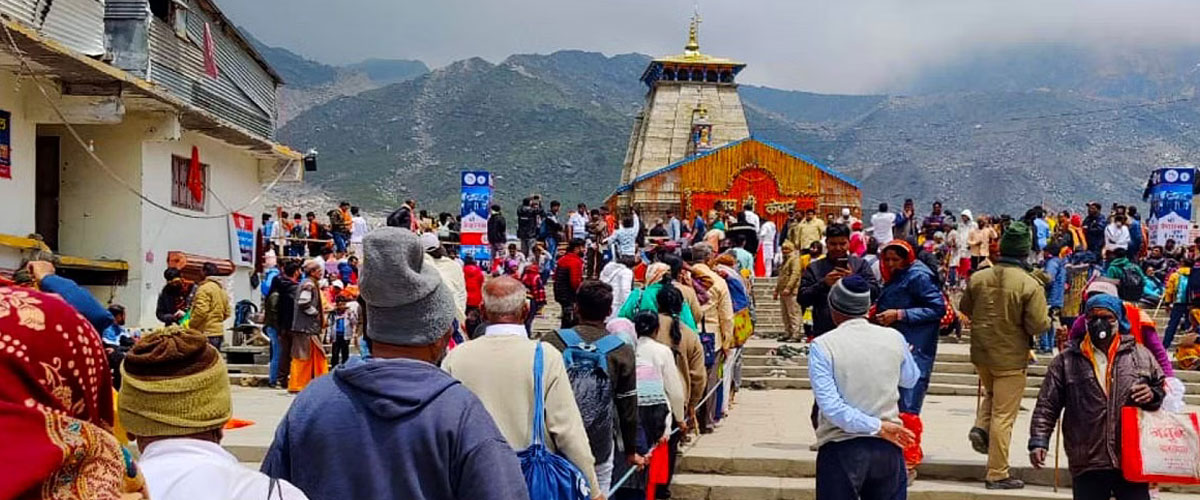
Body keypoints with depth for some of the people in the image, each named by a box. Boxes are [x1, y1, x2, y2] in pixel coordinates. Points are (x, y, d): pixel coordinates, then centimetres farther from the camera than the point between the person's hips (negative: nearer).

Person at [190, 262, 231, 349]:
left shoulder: (204, 288, -11)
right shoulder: (221, 288, 18)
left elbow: (201, 311, -20)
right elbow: (227, 313, 20)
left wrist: (190, 325, -9)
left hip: (206, 333, -9)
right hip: (219, 332, 9)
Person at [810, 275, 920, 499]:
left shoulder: (822, 346, -10)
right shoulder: (894, 338, -1)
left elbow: (830, 405, -18)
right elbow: (910, 380, 17)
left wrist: (877, 427, -12)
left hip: (841, 449, -3)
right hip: (887, 448, 3)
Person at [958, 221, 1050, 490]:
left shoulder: (978, 278, -5)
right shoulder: (1030, 285, -18)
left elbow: (964, 309, 9)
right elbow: (1038, 326, -18)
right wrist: (1048, 319, 4)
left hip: (981, 353, 4)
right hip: (1011, 357, -4)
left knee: (992, 394, 32)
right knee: (1004, 415, 3)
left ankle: (981, 427, 7)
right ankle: (998, 475, 10)